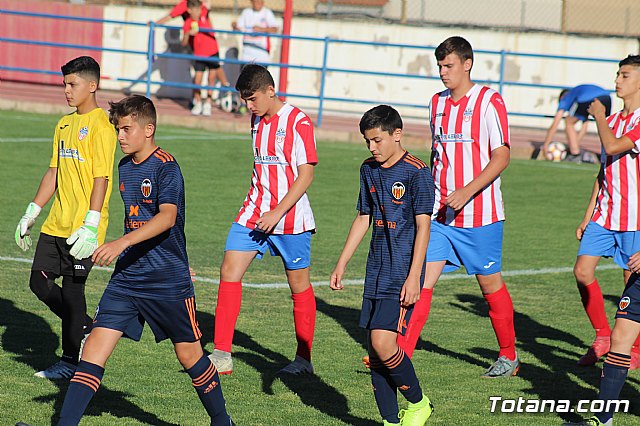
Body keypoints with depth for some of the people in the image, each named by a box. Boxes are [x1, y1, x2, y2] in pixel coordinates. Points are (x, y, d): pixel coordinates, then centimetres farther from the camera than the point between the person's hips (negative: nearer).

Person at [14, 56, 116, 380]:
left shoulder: (100, 126, -11)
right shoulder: (64, 125, 14)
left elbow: (101, 179, -16)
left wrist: (90, 226, -21)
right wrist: (31, 214, 18)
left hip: (82, 228, -8)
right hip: (56, 224, 8)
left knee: (72, 289, -4)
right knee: (40, 282, 7)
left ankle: (71, 361, 7)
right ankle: (85, 330, 22)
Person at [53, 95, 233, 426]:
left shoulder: (166, 167, -14)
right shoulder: (125, 167, 10)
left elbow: (167, 216, -30)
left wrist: (122, 243, -42)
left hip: (169, 281, -6)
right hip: (126, 279, 6)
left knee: (189, 354, 7)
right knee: (95, 347, -7)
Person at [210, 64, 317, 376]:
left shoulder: (298, 122, -12)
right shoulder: (257, 121, 11)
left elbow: (306, 174, -15)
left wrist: (277, 213, -20)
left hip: (290, 218, -7)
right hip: (254, 214, 7)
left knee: (299, 285, 5)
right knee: (229, 271, -7)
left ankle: (304, 359, 17)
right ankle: (222, 355, -7)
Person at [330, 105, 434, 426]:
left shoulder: (416, 173, -10)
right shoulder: (369, 170, 11)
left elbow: (423, 226, -13)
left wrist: (414, 276, -18)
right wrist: (341, 264, 18)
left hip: (402, 273, -7)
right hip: (376, 271, 7)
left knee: (382, 341, -17)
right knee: (375, 348, 4)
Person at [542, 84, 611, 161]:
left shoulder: (565, 98, 32)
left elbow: (554, 125, 27)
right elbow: (585, 124, 47)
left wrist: (546, 144, 33)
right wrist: (576, 142, 52)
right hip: (606, 98, 5)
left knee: (569, 122, 17)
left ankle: (575, 155, 8)